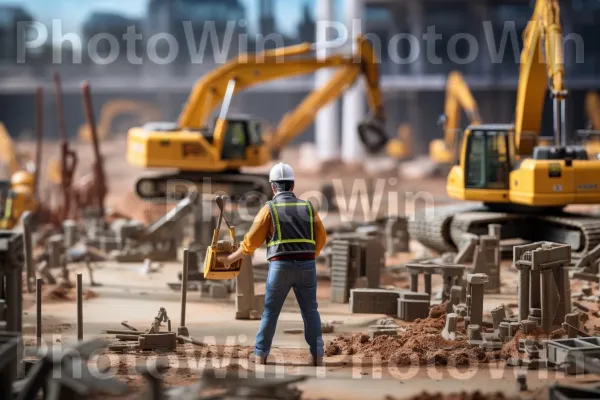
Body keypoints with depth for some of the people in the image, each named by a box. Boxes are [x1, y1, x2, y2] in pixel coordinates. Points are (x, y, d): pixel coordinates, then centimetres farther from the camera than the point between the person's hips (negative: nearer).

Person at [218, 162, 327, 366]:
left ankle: (260, 356, 10)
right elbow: (321, 237, 13)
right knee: (310, 311, 9)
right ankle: (317, 355, 2)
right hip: (306, 266, 2)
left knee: (270, 312, 8)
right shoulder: (307, 207, 10)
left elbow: (251, 241, 1)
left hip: (280, 267, -2)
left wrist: (231, 258, 15)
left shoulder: (269, 209, 0)